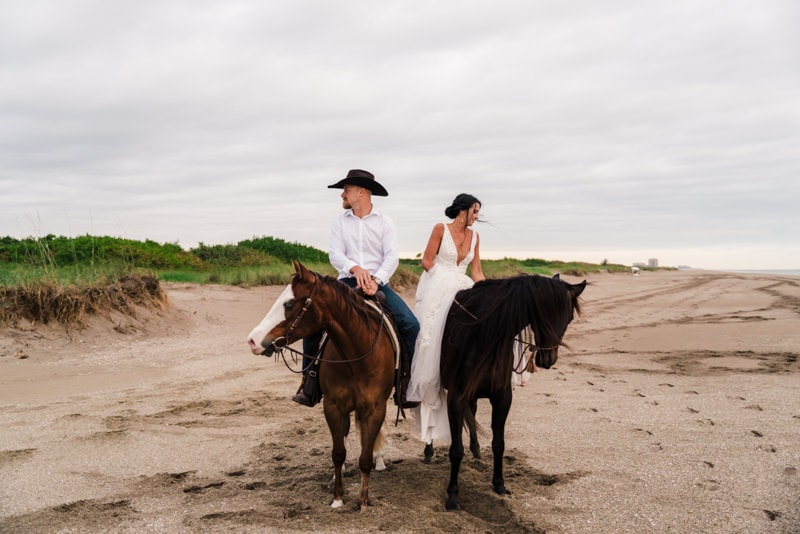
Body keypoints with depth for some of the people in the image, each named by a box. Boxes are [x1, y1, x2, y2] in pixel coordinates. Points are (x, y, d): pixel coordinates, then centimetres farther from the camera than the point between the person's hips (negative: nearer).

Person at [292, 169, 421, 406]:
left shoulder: (384, 221, 3)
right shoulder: (340, 221, 8)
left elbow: (392, 256, -6)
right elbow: (335, 254, -3)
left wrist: (376, 279, -23)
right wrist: (355, 268, -24)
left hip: (378, 283, -1)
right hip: (347, 282, 1)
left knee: (410, 324, -19)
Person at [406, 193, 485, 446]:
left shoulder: (474, 236, 12)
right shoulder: (441, 229, -2)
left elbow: (476, 271, 12)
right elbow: (427, 261, -4)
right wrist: (445, 279, -10)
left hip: (461, 288, 6)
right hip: (437, 288, -5)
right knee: (434, 332, -14)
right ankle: (426, 386, -6)